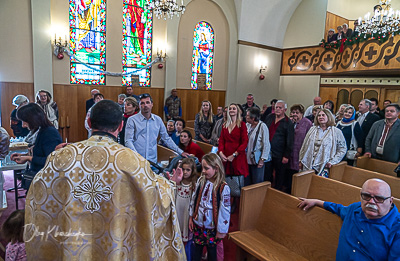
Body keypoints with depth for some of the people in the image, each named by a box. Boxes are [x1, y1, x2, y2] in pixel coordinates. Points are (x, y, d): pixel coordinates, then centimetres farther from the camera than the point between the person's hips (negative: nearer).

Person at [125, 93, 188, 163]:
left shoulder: (158, 120, 7)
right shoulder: (132, 120, -2)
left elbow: (167, 139, 13)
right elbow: (128, 141, -6)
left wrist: (180, 152, 9)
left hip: (152, 161, 3)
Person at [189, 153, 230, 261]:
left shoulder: (223, 187, -21)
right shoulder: (201, 181, -6)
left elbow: (225, 210, -16)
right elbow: (194, 200, 5)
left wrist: (222, 230, -10)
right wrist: (191, 218, 10)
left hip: (212, 227, -4)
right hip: (198, 223, 4)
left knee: (211, 249, 15)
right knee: (197, 248, 17)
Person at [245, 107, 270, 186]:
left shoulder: (262, 126, -12)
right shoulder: (247, 125, 5)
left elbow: (266, 145, -13)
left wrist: (262, 159, -16)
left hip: (257, 161, -6)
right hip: (247, 159, 6)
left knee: (257, 183, 6)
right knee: (247, 182, 14)